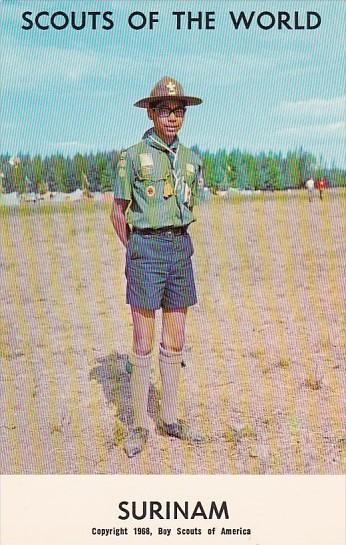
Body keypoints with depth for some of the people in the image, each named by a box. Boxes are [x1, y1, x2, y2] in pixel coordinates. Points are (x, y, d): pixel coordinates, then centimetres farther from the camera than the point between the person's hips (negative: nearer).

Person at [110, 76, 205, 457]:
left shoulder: (191, 160, 11)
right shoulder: (133, 157, -3)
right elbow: (117, 214, 1)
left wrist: (174, 242, 14)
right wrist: (137, 253, 1)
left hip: (180, 249, 5)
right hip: (145, 250, -5)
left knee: (175, 342, 10)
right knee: (143, 344, 0)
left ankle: (169, 418, 23)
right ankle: (139, 425, 14)